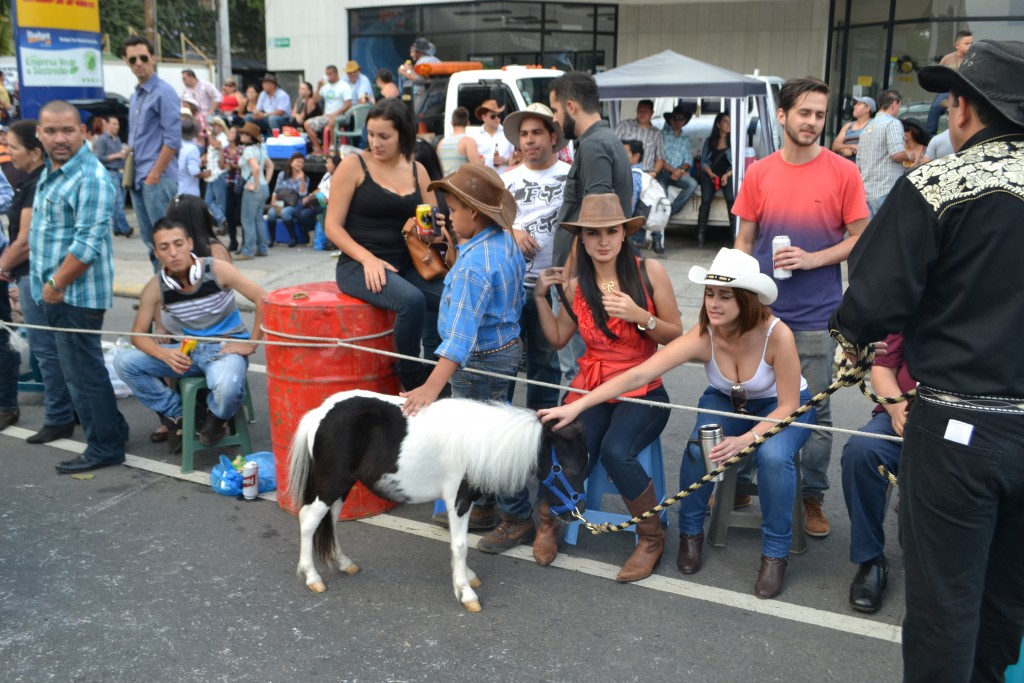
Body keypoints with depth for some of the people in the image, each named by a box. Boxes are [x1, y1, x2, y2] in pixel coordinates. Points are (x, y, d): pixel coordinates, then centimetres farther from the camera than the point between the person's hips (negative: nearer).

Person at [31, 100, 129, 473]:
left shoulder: (91, 179, -18)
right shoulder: (51, 170, 13)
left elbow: (88, 244, -24)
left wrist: (55, 285, -17)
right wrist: (48, 285, 15)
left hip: (77, 293, -10)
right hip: (58, 292, 10)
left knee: (84, 372, -2)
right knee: (81, 369, 17)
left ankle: (105, 447, 9)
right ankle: (112, 431, 29)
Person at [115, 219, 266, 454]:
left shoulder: (216, 270, -15)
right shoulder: (156, 287, -7)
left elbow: (263, 300, -15)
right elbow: (138, 333, -2)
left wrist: (250, 345, -16)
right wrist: (164, 354, -22)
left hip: (225, 348, -4)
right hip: (188, 350, 4)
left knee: (226, 389, -38)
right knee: (124, 362, -13)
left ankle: (216, 417, 2)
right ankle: (176, 415, 5)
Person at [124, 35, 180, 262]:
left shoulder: (164, 92, -9)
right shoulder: (135, 96, 17)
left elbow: (172, 140, -15)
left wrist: (154, 175, -16)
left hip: (158, 179, -9)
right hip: (138, 179, 9)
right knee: (149, 237, 12)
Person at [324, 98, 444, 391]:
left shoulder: (417, 170, 11)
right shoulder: (354, 164, -1)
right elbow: (332, 226, -4)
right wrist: (368, 258, -18)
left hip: (406, 265, 5)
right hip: (359, 265, -4)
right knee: (411, 300, -34)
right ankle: (411, 384, -15)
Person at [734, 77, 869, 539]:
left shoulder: (843, 173, -3)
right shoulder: (759, 173, 4)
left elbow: (860, 239, 1)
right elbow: (744, 239, 8)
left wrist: (813, 259, -14)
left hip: (816, 316, -2)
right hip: (761, 311, 2)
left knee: (815, 410, 6)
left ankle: (812, 497, 22)